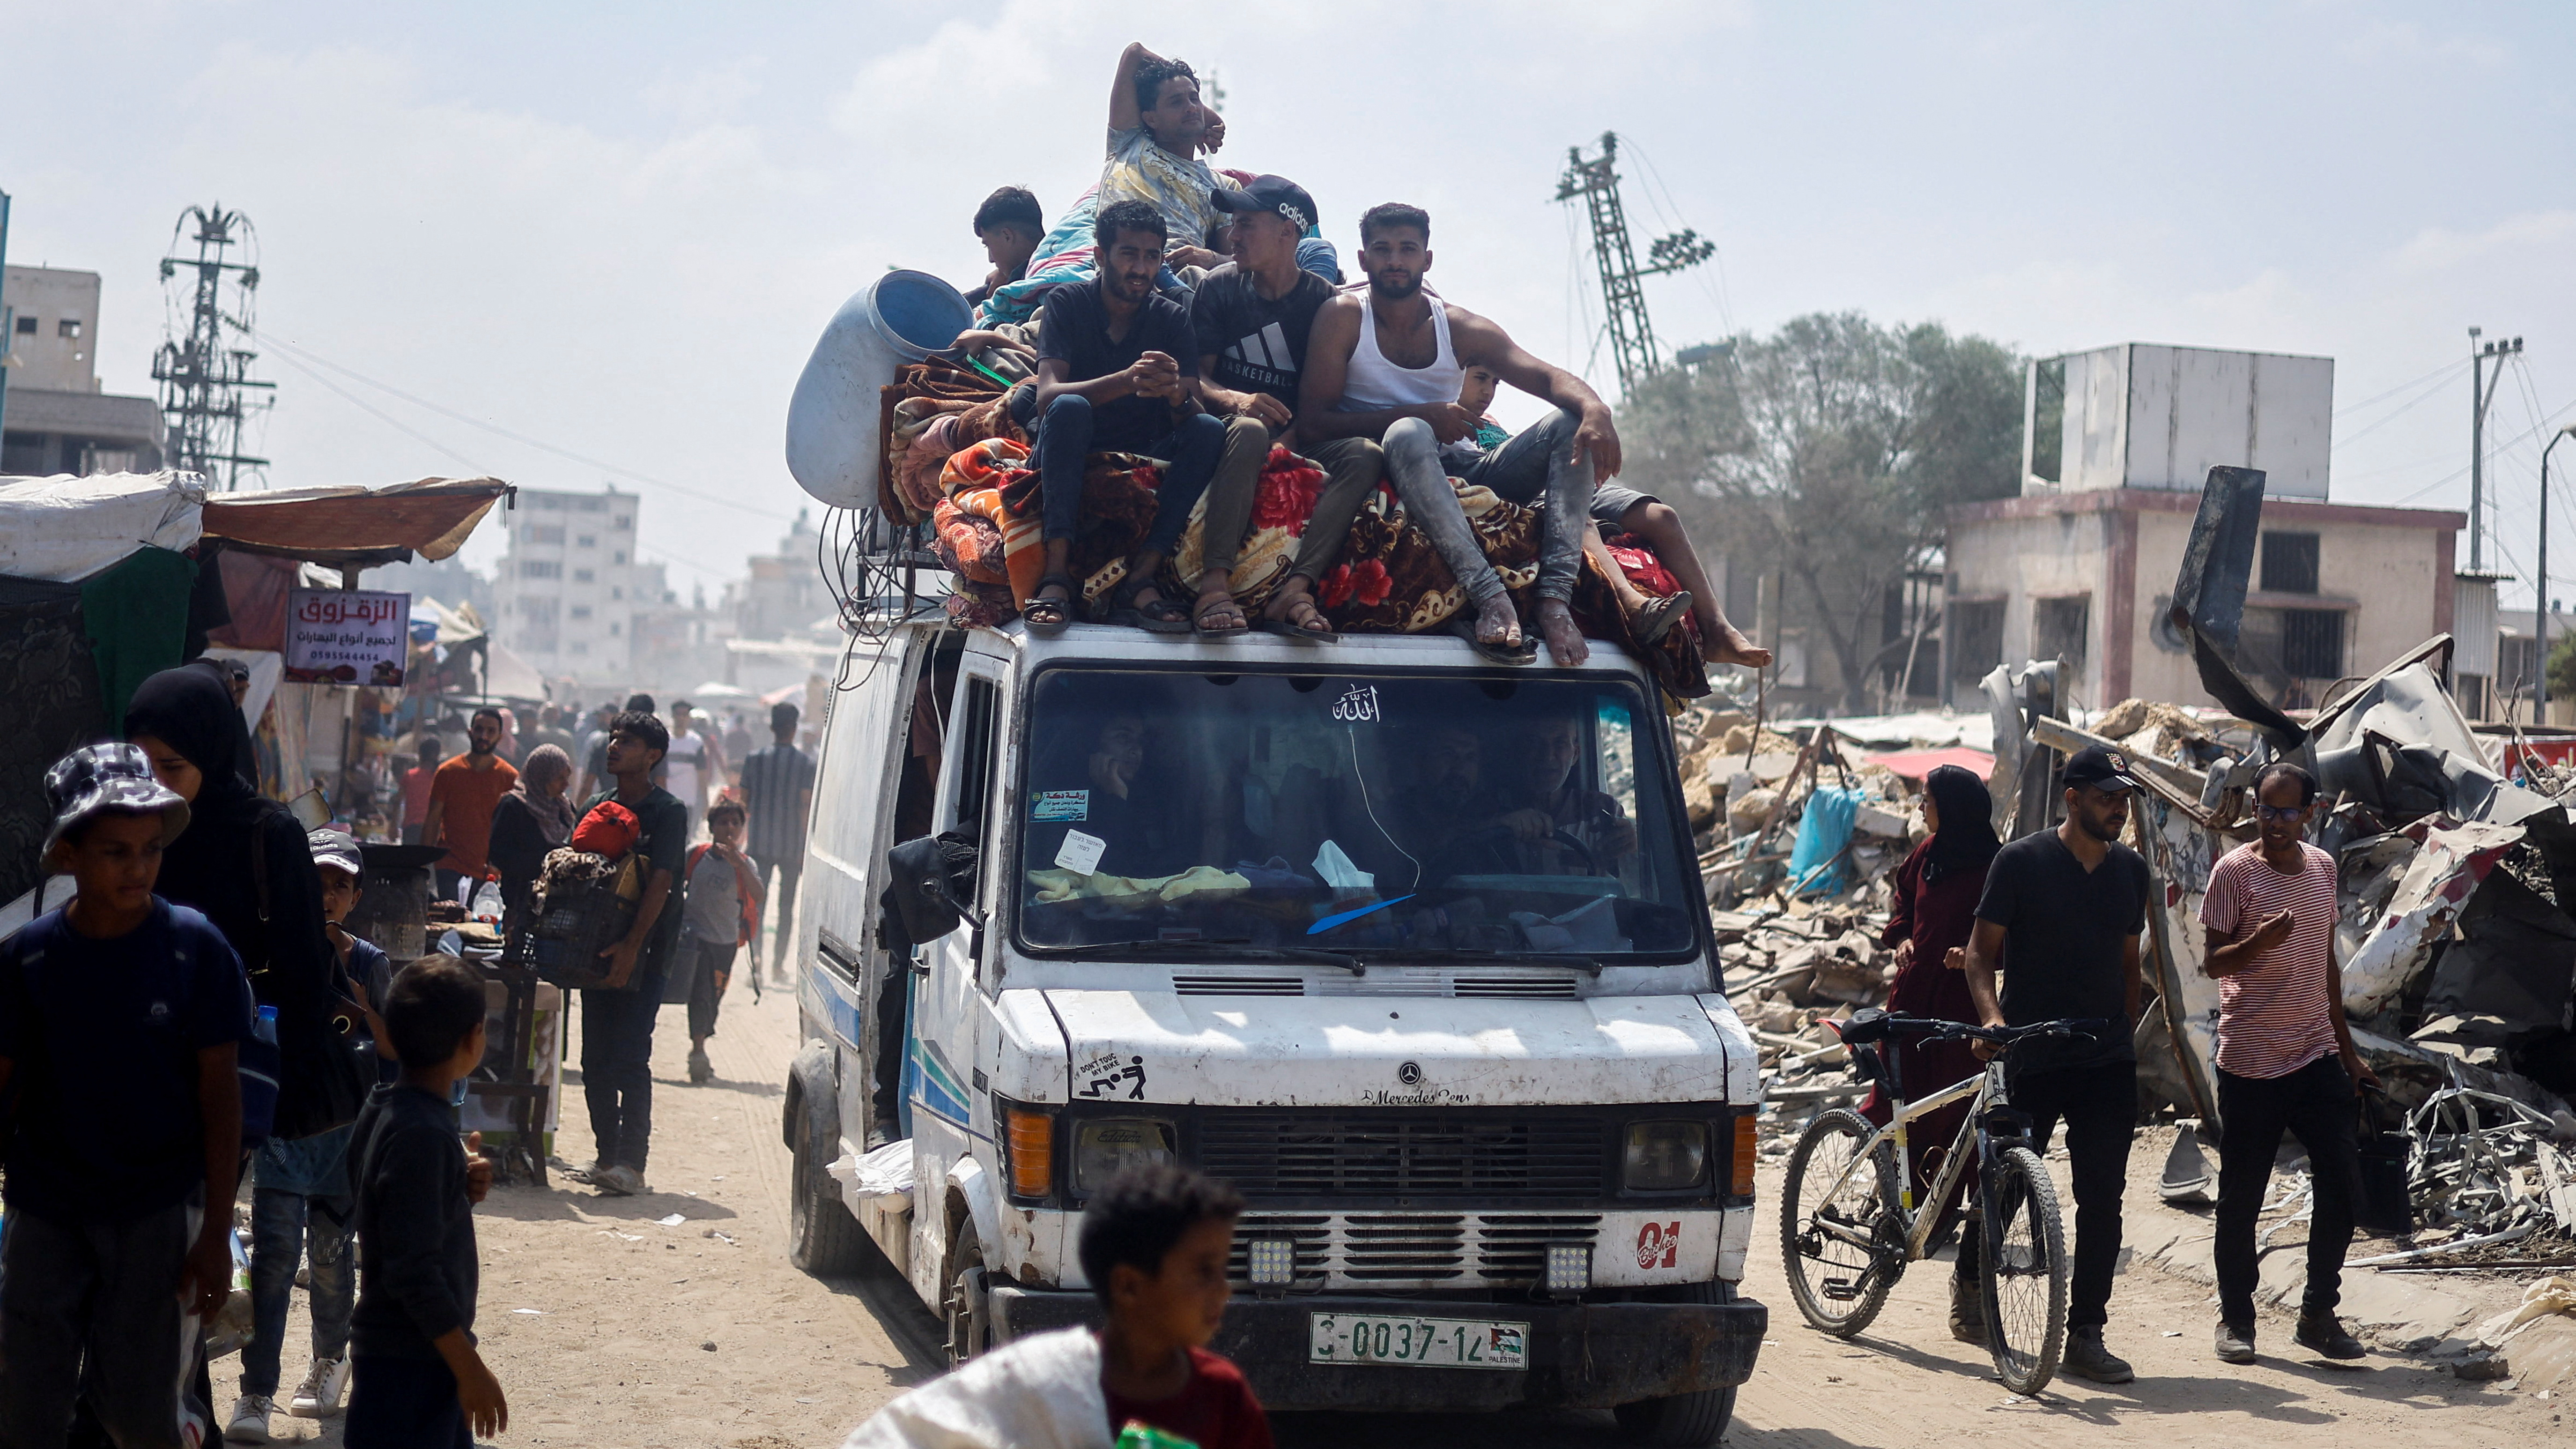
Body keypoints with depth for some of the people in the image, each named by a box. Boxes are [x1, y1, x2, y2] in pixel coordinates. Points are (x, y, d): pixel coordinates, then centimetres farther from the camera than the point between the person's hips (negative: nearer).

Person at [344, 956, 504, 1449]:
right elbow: (413, 1270, -24)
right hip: (408, 1362, -10)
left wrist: (463, 1186, 0)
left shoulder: (387, 1110, 6)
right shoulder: (422, 1134, -23)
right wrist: (469, 1369, -20)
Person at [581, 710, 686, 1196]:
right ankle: (608, 1154, 14)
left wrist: (632, 945, -22)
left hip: (645, 955, -6)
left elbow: (660, 883, -13)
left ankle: (631, 1161, -12)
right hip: (598, 951, 6)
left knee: (630, 1060, -11)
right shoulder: (596, 810, 14)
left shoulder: (668, 813, -3)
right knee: (595, 1060, 5)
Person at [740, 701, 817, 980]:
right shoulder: (806, 763, -3)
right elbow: (806, 806, -6)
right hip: (793, 844, -1)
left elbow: (744, 802, 4)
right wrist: (806, 846, -1)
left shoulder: (755, 759, 1)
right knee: (787, 906, 9)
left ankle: (756, 954, -18)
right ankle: (779, 963, 9)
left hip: (760, 842, 1)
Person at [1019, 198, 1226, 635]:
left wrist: (1176, 395, -34)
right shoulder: (1068, 303, -4)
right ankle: (1057, 574, -40)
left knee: (1209, 430, -24)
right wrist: (1127, 381, -36)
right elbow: (1047, 395, -19)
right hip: (1073, 460, -2)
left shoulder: (1171, 318, 3)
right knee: (1069, 409, -32)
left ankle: (1140, 579, -33)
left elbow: (1188, 416, -8)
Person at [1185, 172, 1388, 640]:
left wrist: (1292, 437, -18)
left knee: (1366, 455, -29)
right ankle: (1214, 584, -49)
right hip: (1231, 423, -2)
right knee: (1249, 431, -38)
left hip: (1298, 439, 2)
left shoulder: (1322, 299, 8)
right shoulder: (1219, 289, 8)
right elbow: (1197, 377, 2)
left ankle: (1294, 590, -43)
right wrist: (1236, 400, -21)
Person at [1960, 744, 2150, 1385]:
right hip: (2033, 1060, -4)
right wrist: (1991, 1017, -19)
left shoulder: (2130, 870, 10)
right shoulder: (2021, 862, -5)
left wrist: (2126, 1032, 14)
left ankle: (2085, 1334, 4)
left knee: (2103, 1198, -1)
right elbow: (1981, 951, -4)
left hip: (2108, 1064, 4)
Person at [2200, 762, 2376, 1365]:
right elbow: (2214, 962, -8)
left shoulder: (2322, 868, 10)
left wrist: (2347, 1049, 20)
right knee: (2241, 1197, 1)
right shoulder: (2235, 870, -7)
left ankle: (2319, 1315, 12)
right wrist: (2258, 942, -29)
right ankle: (2235, 1318, 15)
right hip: (2250, 1061, -5)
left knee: (2343, 1184, -1)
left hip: (2317, 1057, 5)